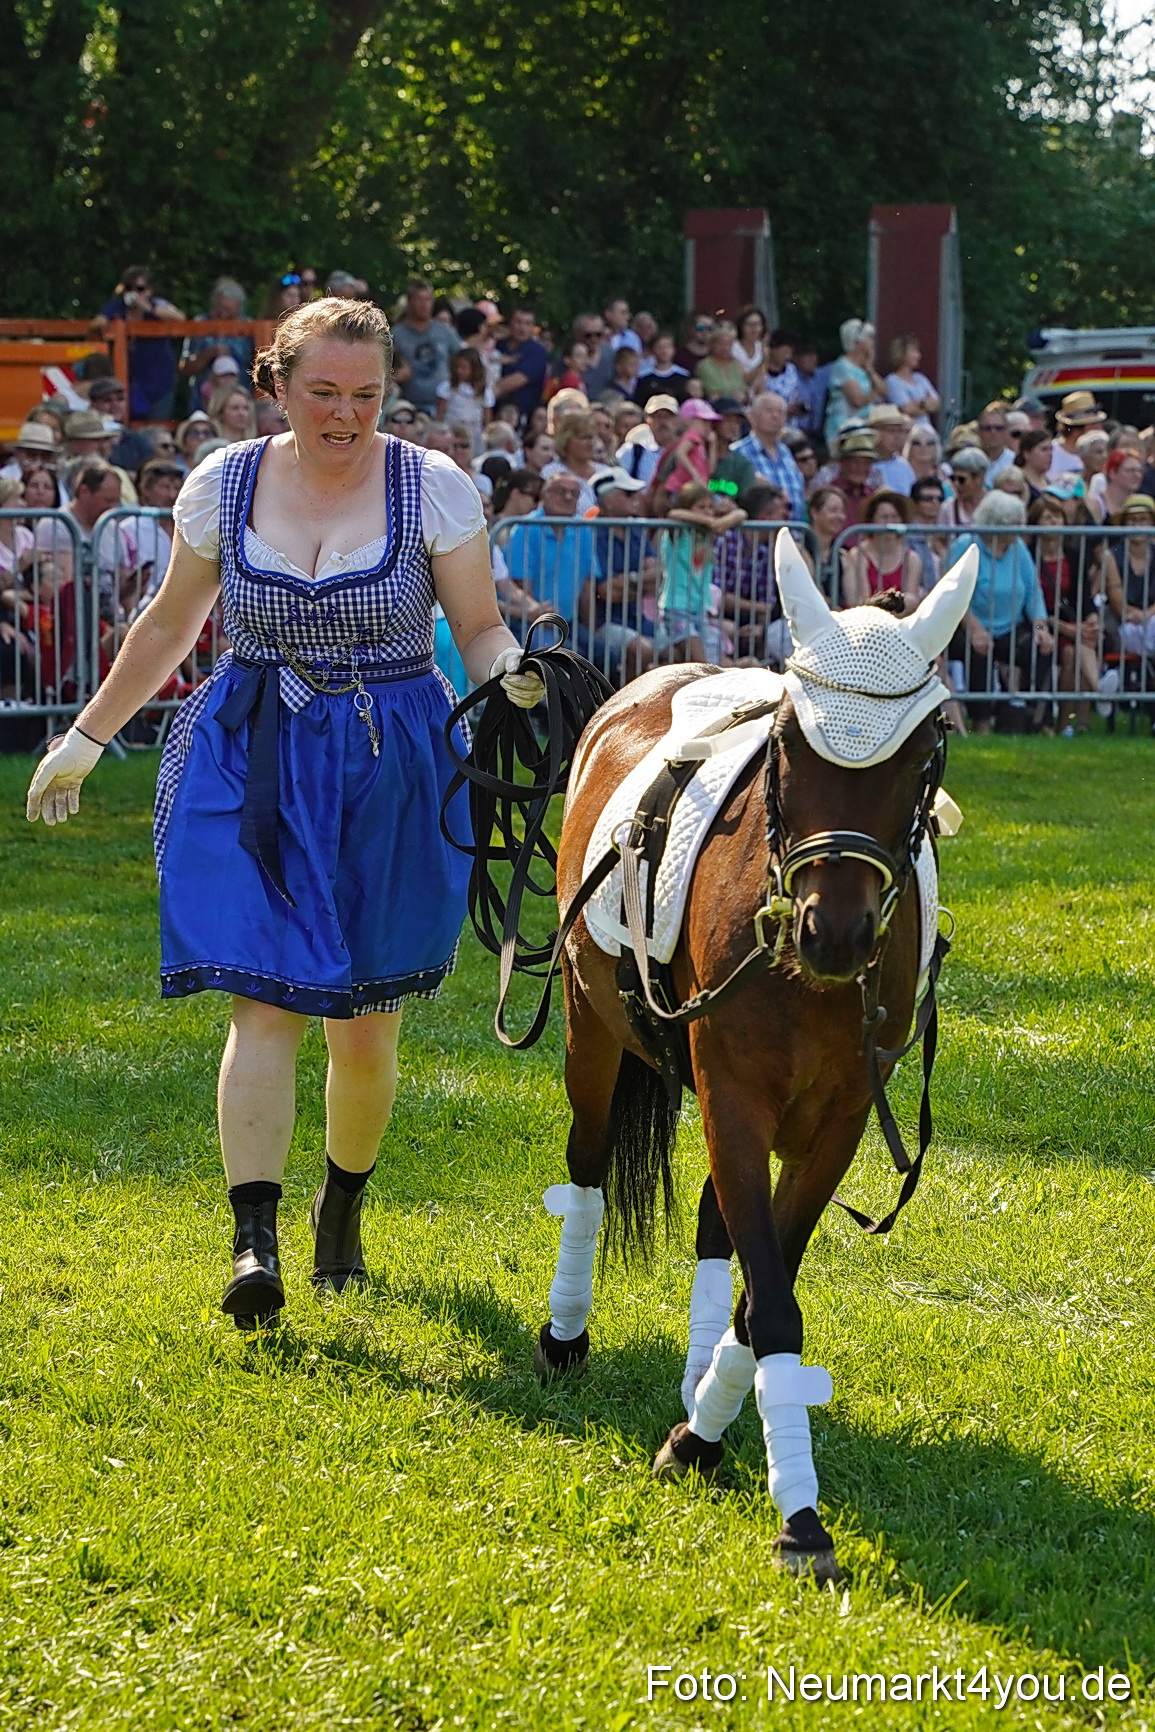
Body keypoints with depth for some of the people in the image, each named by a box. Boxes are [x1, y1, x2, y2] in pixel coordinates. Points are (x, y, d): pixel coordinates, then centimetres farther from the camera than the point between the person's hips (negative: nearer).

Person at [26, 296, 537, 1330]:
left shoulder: (436, 491, -4)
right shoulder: (225, 487, 1)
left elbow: (482, 633, -1)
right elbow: (169, 626, 14)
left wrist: (513, 676, -24)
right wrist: (87, 737, 18)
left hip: (393, 769, 0)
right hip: (251, 768, 0)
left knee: (367, 1022, 7)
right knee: (266, 1004, -12)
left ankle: (343, 1207, 32)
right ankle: (255, 1239, -17)